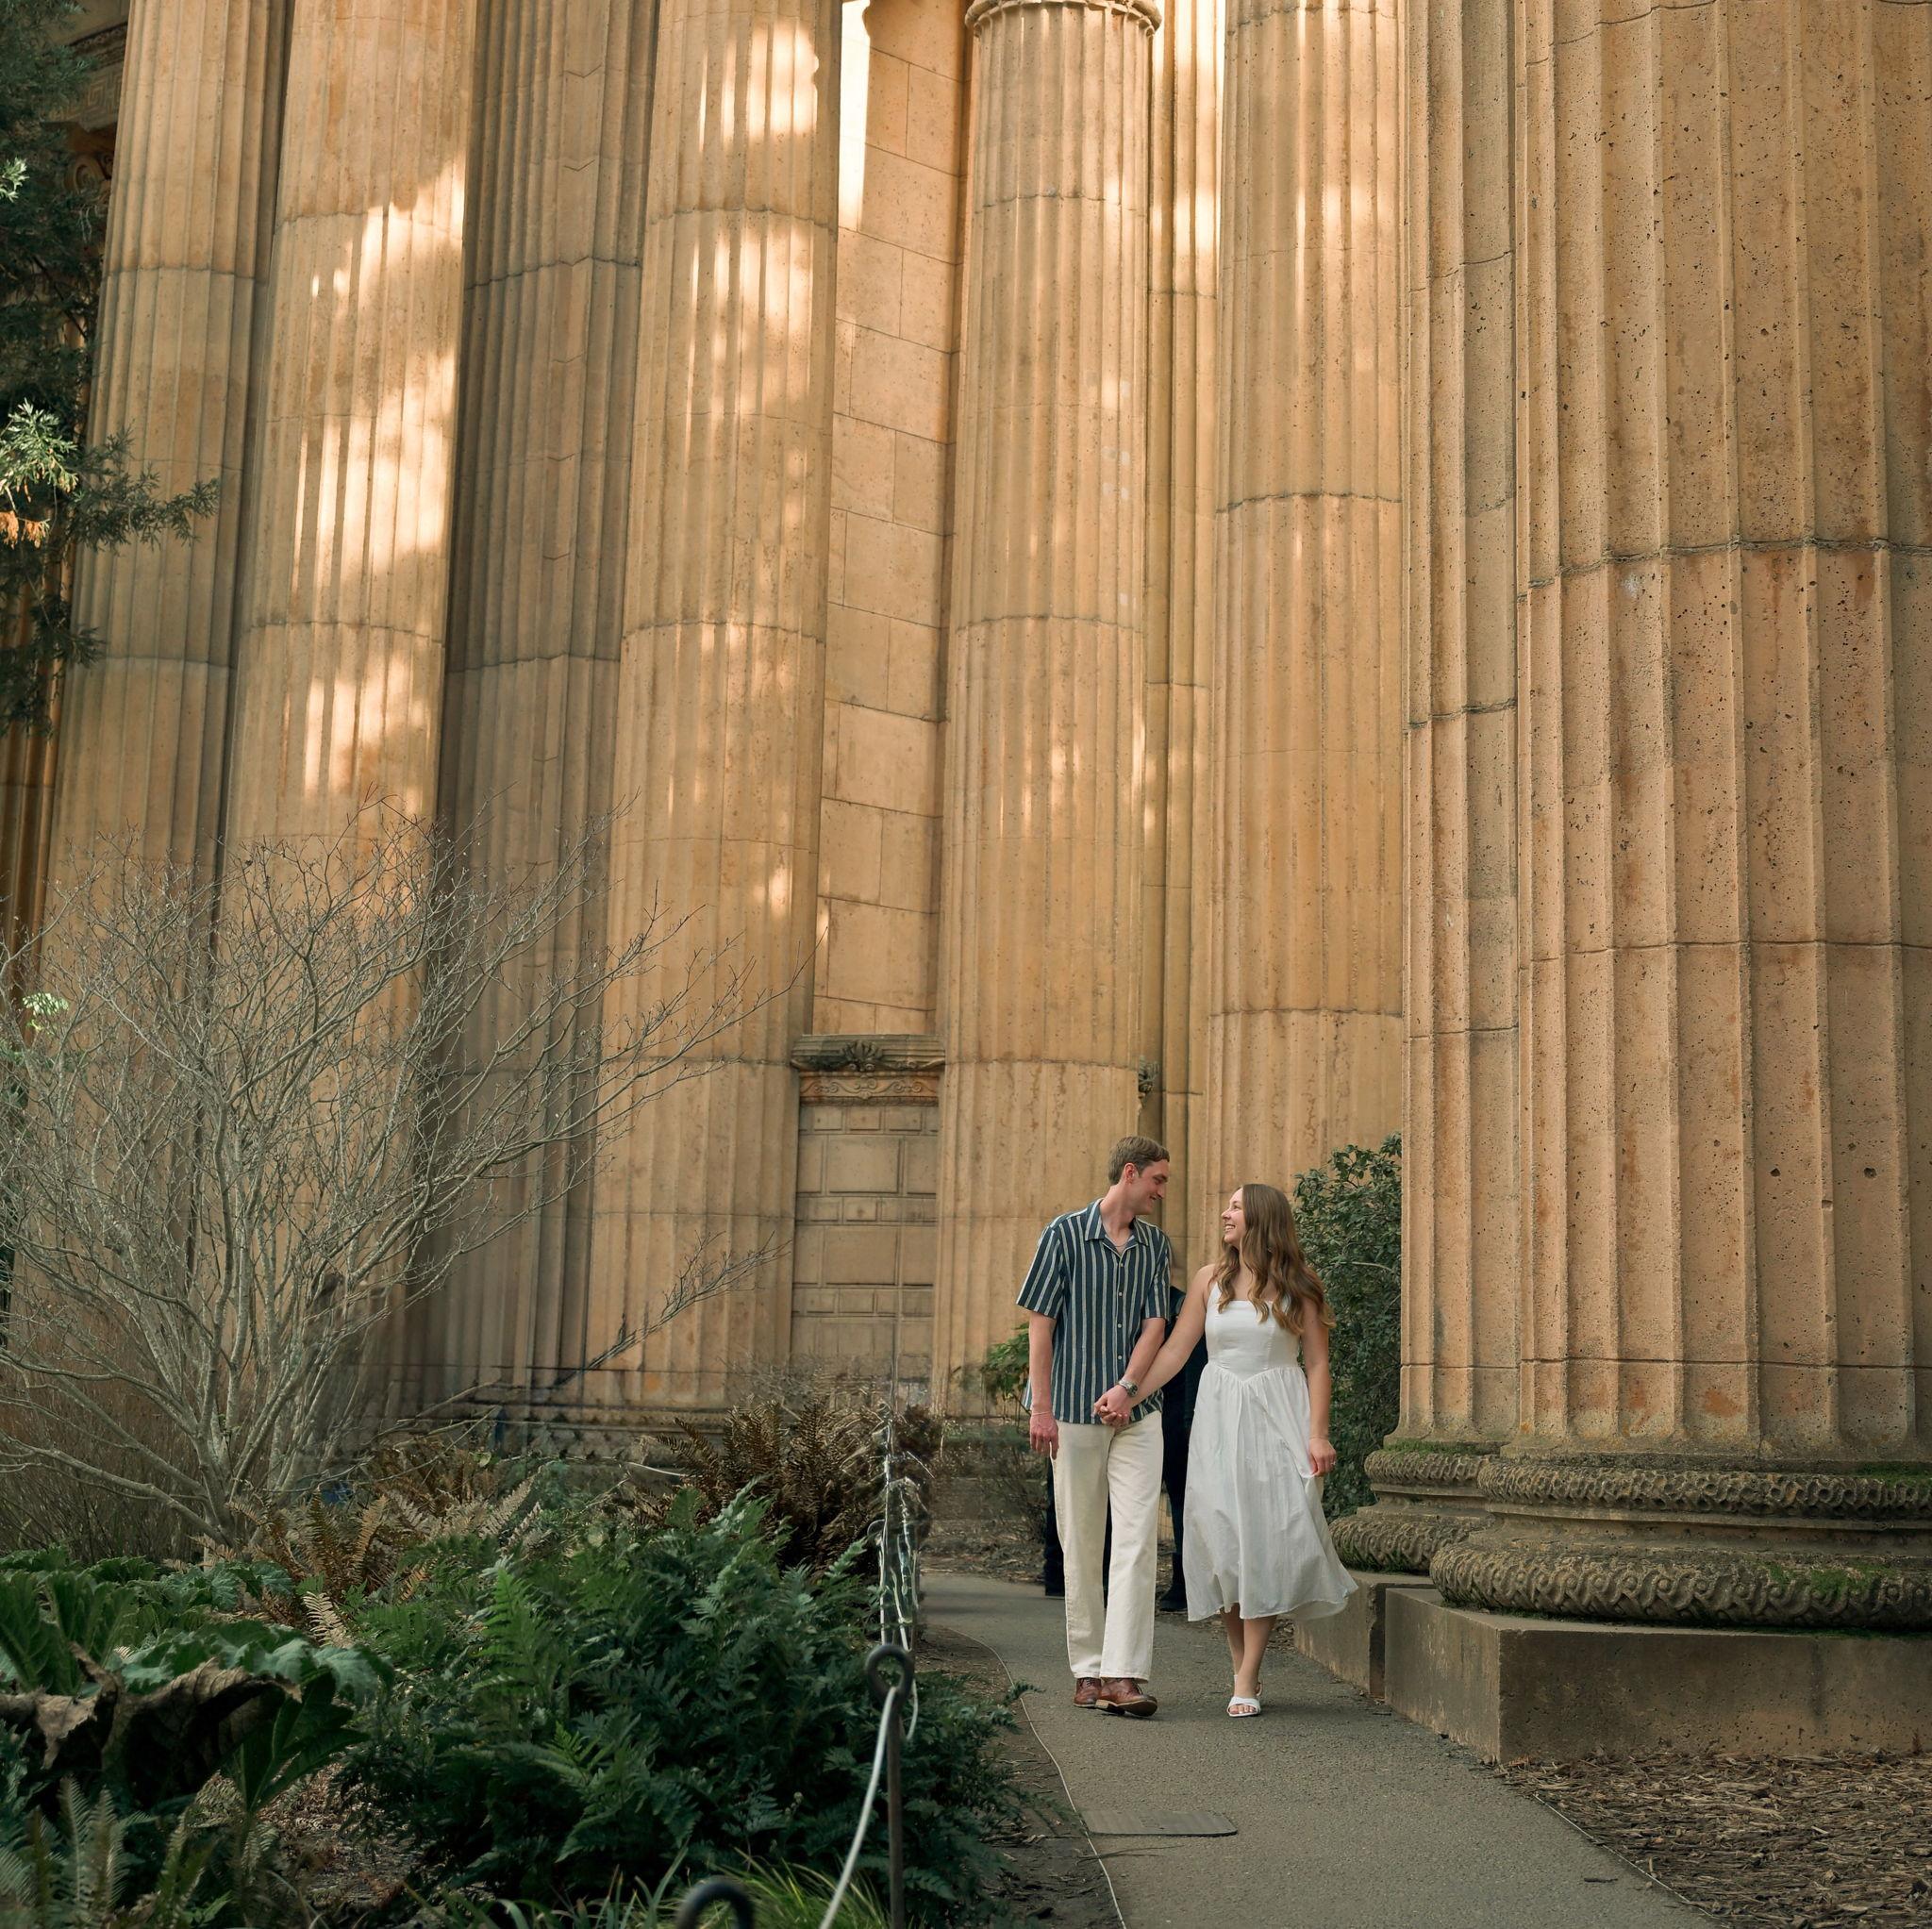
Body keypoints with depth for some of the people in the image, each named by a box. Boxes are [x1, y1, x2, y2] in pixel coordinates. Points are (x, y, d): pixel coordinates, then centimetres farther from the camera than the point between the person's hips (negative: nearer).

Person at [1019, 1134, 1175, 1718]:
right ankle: (1087, 1671, 15)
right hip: (1073, 1410, -3)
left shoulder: (1156, 1245, 11)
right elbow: (1040, 1324, -2)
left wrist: (1126, 1389, -12)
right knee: (1081, 1543, 4)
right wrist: (1040, 1407, -7)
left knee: (1136, 1539, -8)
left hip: (1137, 1412, 3)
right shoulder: (1065, 1234, -1)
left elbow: (1155, 1325, 4)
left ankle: (1123, 1675, -11)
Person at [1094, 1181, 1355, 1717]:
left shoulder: (1298, 1283, 2)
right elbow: (1175, 1351, 9)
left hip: (1278, 1416, -2)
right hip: (1221, 1417, 2)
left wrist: (1317, 1433, -7)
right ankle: (1243, 1668, 8)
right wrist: (1127, 1395, 0)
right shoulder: (1211, 1279, 8)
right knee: (1222, 1539, -3)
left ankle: (1246, 1681, -6)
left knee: (1268, 1536, -9)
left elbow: (1317, 1364, 2)